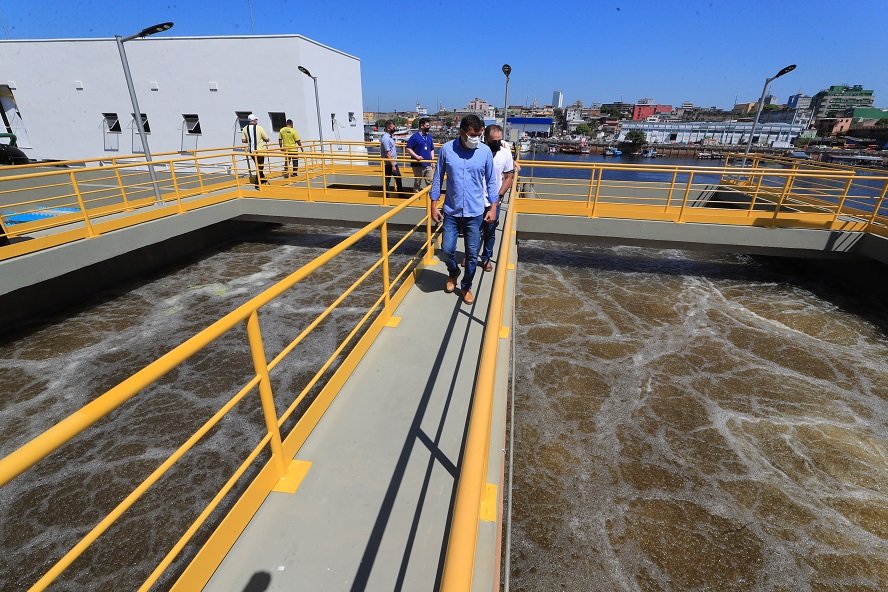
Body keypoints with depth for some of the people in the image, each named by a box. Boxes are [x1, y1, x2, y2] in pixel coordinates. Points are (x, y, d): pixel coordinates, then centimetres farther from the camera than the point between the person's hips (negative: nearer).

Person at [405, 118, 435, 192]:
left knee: (430, 182, 4)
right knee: (417, 183, 7)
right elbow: (408, 149, -9)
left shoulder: (429, 137, 11)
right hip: (418, 165, -5)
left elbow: (432, 150, 18)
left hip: (428, 165, 5)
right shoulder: (414, 137, -6)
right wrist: (416, 156, -19)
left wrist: (432, 160, 8)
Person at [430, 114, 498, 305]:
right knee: (447, 250, 3)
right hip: (451, 211, 0)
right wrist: (434, 205, 1)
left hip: (475, 212, 0)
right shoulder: (446, 149, -6)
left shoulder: (485, 151, -4)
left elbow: (491, 180, 5)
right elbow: (438, 178, 2)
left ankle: (466, 286, 26)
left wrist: (493, 207, 1)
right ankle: (453, 273, 36)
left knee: (472, 254, 5)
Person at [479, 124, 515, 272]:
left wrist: (499, 196, -7)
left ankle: (486, 258, 33)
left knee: (490, 232, 14)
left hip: (493, 201, 1)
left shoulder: (505, 152, -6)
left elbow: (509, 177, 2)